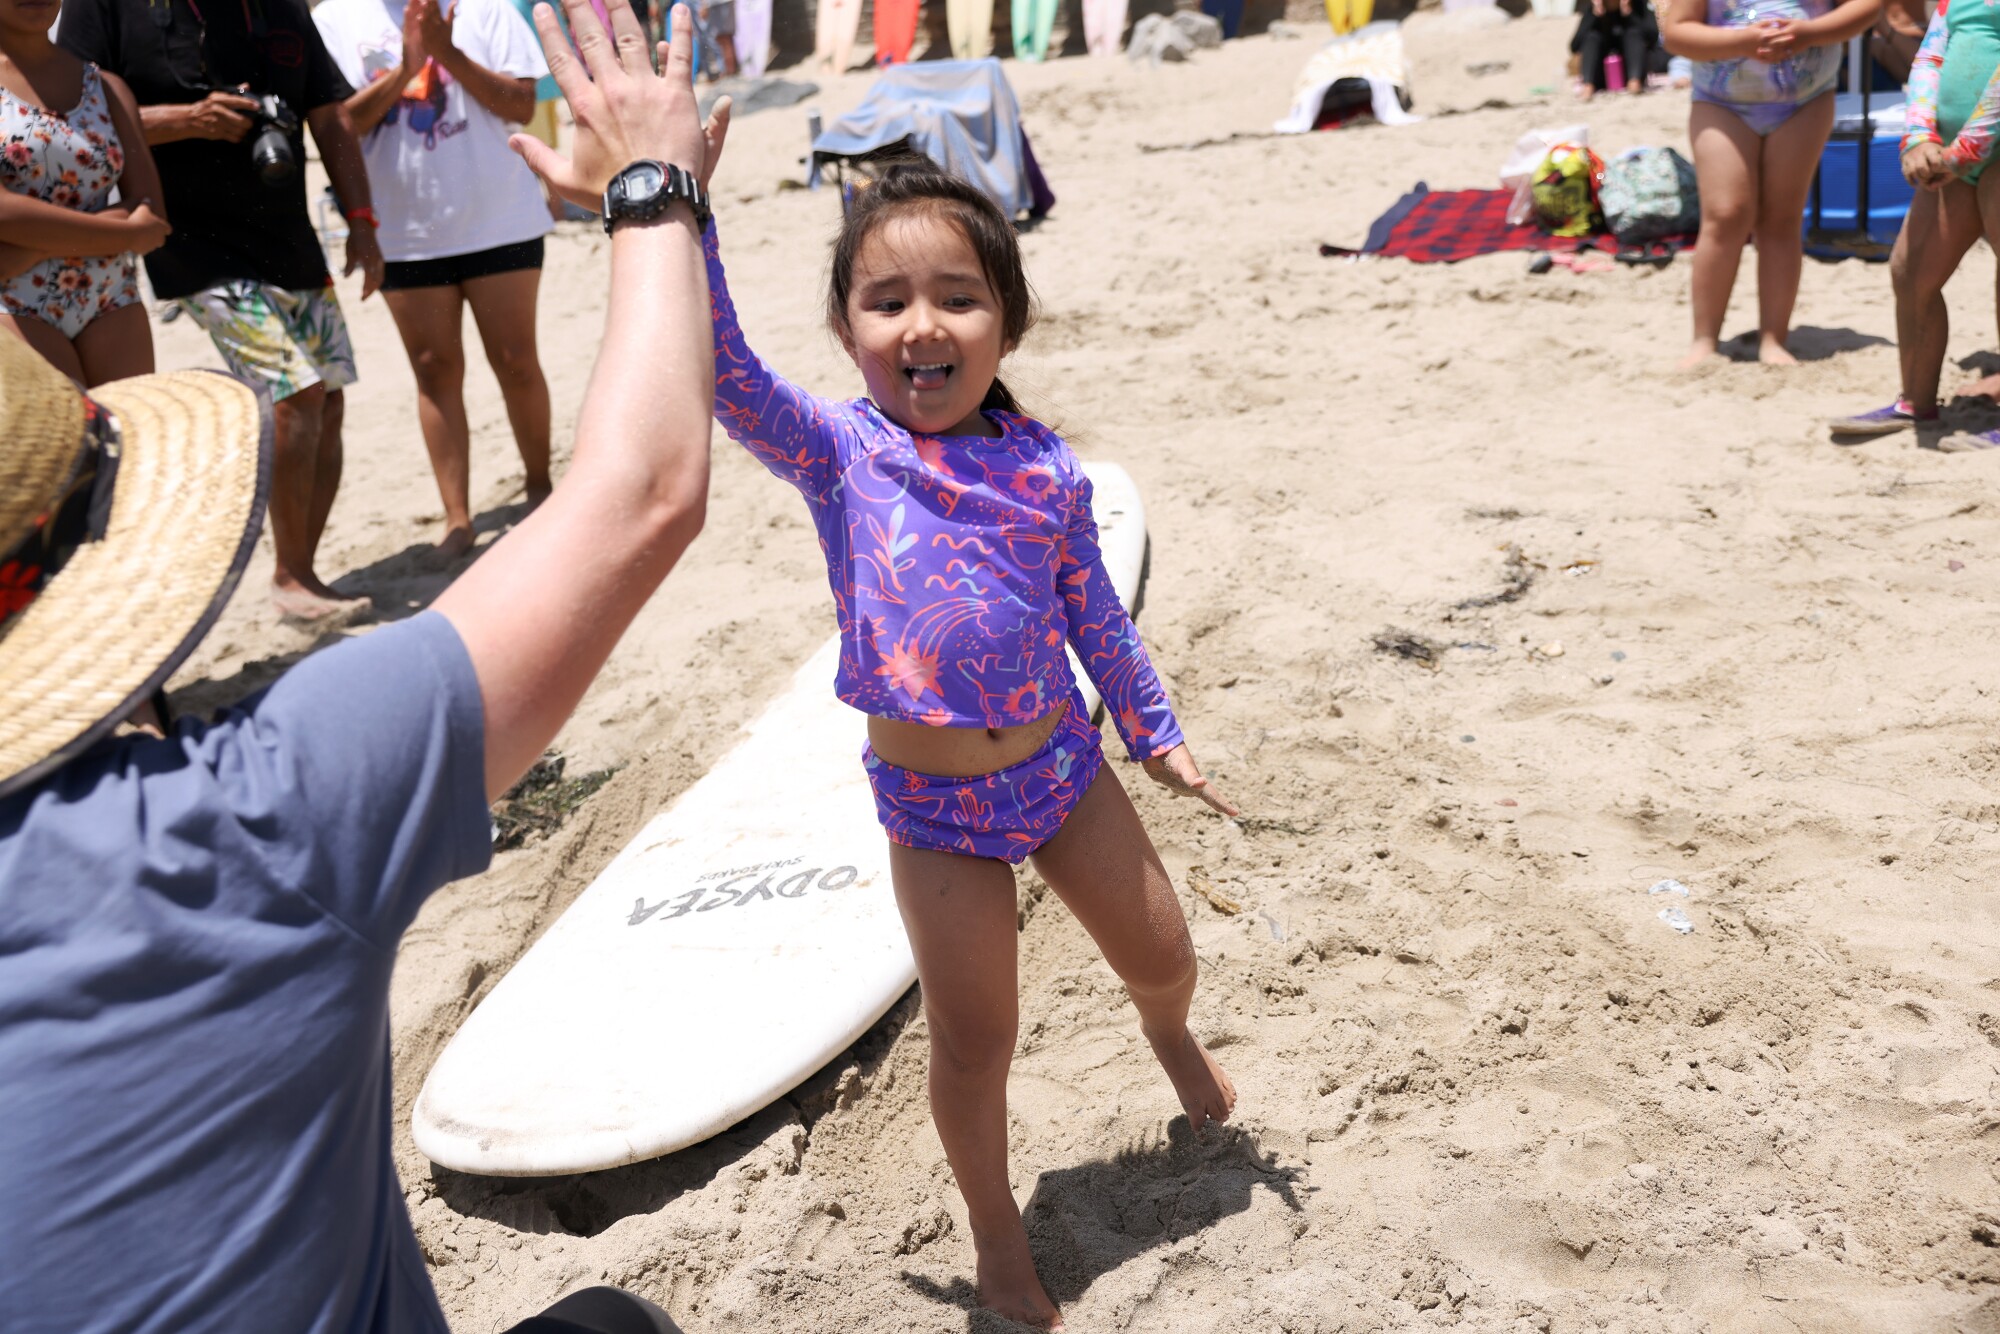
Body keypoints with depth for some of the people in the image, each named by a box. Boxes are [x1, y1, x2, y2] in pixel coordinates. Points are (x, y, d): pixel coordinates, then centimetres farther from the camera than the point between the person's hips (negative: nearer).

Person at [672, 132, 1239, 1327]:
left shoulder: (1044, 468, -7)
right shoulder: (839, 452, -13)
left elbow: (1096, 615, 6)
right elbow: (725, 368, -29)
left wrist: (1157, 731, 13)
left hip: (1060, 762, 2)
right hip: (932, 805, -2)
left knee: (1163, 957, 19)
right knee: (974, 1043, 6)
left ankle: (1169, 1031, 58)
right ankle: (997, 1231, 33)